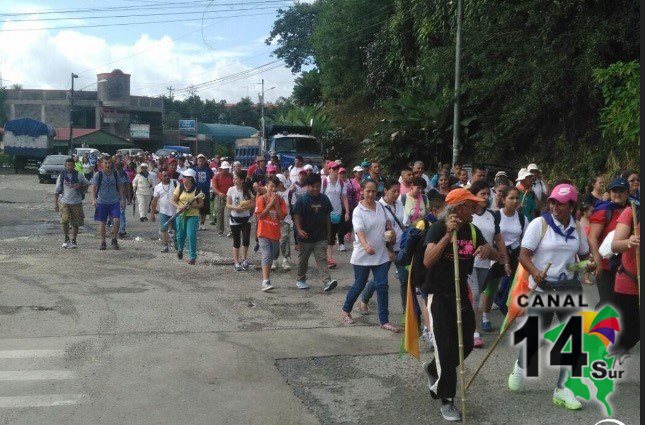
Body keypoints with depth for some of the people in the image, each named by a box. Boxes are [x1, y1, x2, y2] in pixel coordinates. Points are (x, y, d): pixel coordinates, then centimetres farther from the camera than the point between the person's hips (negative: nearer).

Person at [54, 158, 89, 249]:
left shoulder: (79, 175, 3)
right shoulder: (62, 176, 5)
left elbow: (87, 184, 13)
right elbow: (56, 191, 7)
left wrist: (80, 185, -8)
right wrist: (55, 203, 2)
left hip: (76, 202, 0)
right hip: (64, 202, 0)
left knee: (75, 223, 5)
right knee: (65, 221, -16)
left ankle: (73, 241, 23)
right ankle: (66, 239, 6)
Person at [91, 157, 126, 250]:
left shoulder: (116, 174, 5)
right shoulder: (98, 175, -1)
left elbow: (120, 188, 11)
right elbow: (94, 188, -4)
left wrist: (122, 200, 6)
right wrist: (94, 199, -17)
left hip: (114, 201, 1)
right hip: (102, 202, -1)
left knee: (116, 220, -13)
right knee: (102, 223, 4)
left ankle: (114, 239, 6)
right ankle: (103, 242, 15)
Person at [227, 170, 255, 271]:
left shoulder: (247, 191, -2)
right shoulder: (231, 190, -2)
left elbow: (253, 204, -2)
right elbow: (228, 205, -3)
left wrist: (245, 207, -20)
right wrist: (236, 208, -20)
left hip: (246, 218, 0)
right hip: (235, 218, 0)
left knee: (246, 240, -10)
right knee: (236, 242, 6)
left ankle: (244, 259, 12)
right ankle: (236, 261, 16)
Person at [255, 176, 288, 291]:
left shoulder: (280, 200, 5)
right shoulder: (262, 199, -4)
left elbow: (282, 217, -3)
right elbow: (260, 216, -13)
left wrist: (276, 204, -11)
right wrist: (270, 204, -16)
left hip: (275, 233, 5)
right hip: (264, 233, -5)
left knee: (272, 257, 14)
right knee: (266, 256, -15)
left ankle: (266, 278, 28)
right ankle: (265, 282, -21)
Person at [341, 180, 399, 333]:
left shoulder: (381, 207, 3)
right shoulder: (358, 211, -15)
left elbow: (388, 223, 20)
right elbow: (359, 231, -30)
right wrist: (366, 245, -47)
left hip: (381, 255, 4)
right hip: (363, 256, -4)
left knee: (382, 286, 0)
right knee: (359, 285, 9)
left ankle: (384, 321, 7)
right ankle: (346, 310, 34)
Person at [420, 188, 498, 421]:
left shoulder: (472, 230, 4)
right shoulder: (439, 228, -15)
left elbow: (495, 256, 7)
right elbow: (428, 261, -28)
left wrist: (488, 249, -17)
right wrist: (449, 234, -35)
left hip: (461, 292, 6)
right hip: (438, 294, -6)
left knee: (466, 344, 10)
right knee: (446, 347, -5)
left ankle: (433, 369, 38)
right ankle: (446, 401, 9)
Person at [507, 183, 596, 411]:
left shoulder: (577, 228, 6)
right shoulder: (539, 223, -9)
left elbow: (584, 254, 18)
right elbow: (523, 254, -12)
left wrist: (590, 264, -5)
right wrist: (535, 272, -31)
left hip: (570, 287, 5)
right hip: (543, 287, -4)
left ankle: (562, 389, 14)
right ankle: (520, 367, 38)